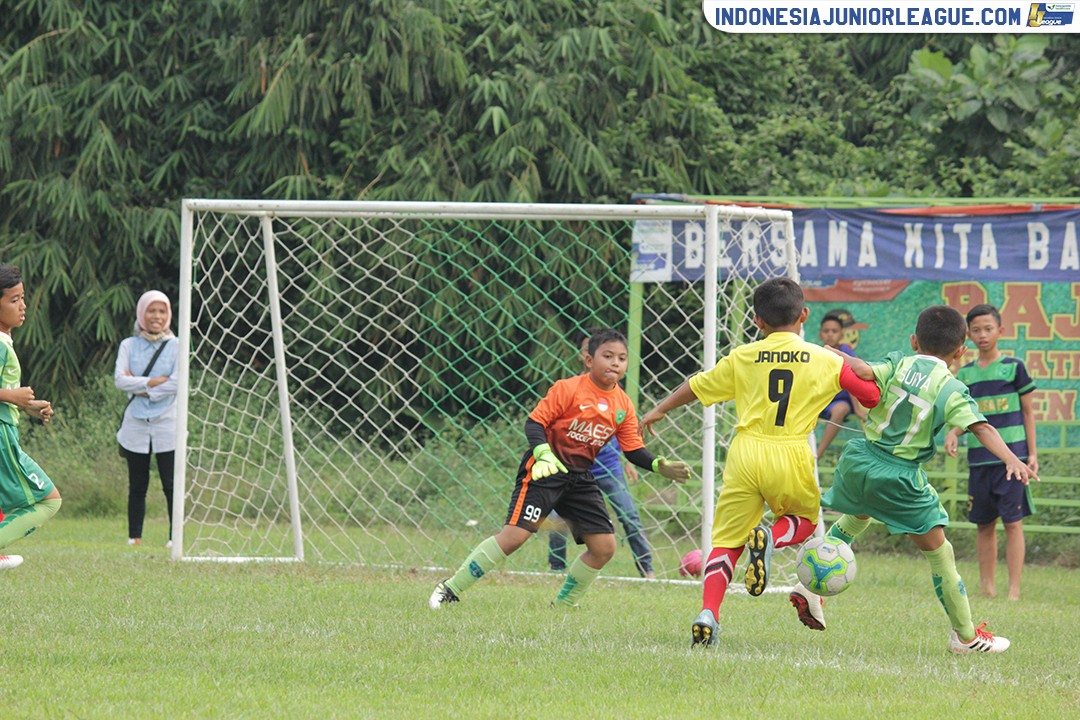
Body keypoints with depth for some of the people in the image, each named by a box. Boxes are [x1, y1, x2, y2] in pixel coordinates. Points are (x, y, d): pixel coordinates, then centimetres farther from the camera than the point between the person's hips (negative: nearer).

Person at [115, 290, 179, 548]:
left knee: (171, 485, -6)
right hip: (136, 422, 2)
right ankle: (134, 538, 9)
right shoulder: (129, 345, 8)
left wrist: (140, 388, -9)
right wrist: (155, 382, -13)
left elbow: (177, 383, -9)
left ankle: (176, 537, -3)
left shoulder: (176, 346, 3)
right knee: (137, 486, 5)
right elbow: (120, 380, -6)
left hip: (167, 422, -2)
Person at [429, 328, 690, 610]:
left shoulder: (623, 406, 4)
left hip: (580, 478, 6)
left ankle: (563, 606, 17)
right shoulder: (569, 389, -12)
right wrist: (543, 454, -29)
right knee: (514, 535, -18)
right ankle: (450, 589, -8)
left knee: (604, 547, 0)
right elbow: (534, 422, -12)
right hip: (545, 470, -6)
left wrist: (658, 466, -8)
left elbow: (633, 450, 10)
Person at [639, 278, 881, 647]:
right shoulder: (825, 360, 4)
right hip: (792, 458, -1)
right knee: (805, 518, 26)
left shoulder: (743, 357, 7)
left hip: (746, 453, 1)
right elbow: (872, 396, 10)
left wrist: (659, 411, 35)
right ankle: (771, 538, -8)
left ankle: (708, 613, -12)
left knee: (726, 541, 8)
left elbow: (696, 386, 19)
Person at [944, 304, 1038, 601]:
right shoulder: (965, 374, 10)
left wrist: (1032, 454, 1)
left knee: (1013, 523, -7)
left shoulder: (1014, 367, 0)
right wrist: (953, 433, -6)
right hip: (979, 459, 4)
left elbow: (1028, 412, 4)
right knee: (984, 524, 8)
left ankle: (1014, 590, -6)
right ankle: (986, 588, 16)